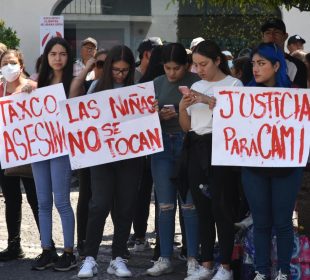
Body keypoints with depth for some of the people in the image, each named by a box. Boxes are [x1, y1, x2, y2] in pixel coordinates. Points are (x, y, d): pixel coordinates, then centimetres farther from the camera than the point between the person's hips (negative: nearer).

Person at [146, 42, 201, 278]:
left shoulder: (196, 83, -4)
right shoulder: (158, 83, 9)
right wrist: (160, 116, -8)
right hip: (163, 145, 4)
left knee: (190, 204, -1)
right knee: (165, 205, 5)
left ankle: (192, 259, 6)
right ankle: (165, 259, 11)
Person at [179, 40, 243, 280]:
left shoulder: (233, 84, -3)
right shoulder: (196, 87, 14)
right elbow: (187, 126, 16)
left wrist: (209, 100, -23)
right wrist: (182, 108, -3)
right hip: (196, 149, 6)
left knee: (221, 208, -6)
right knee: (203, 208, 8)